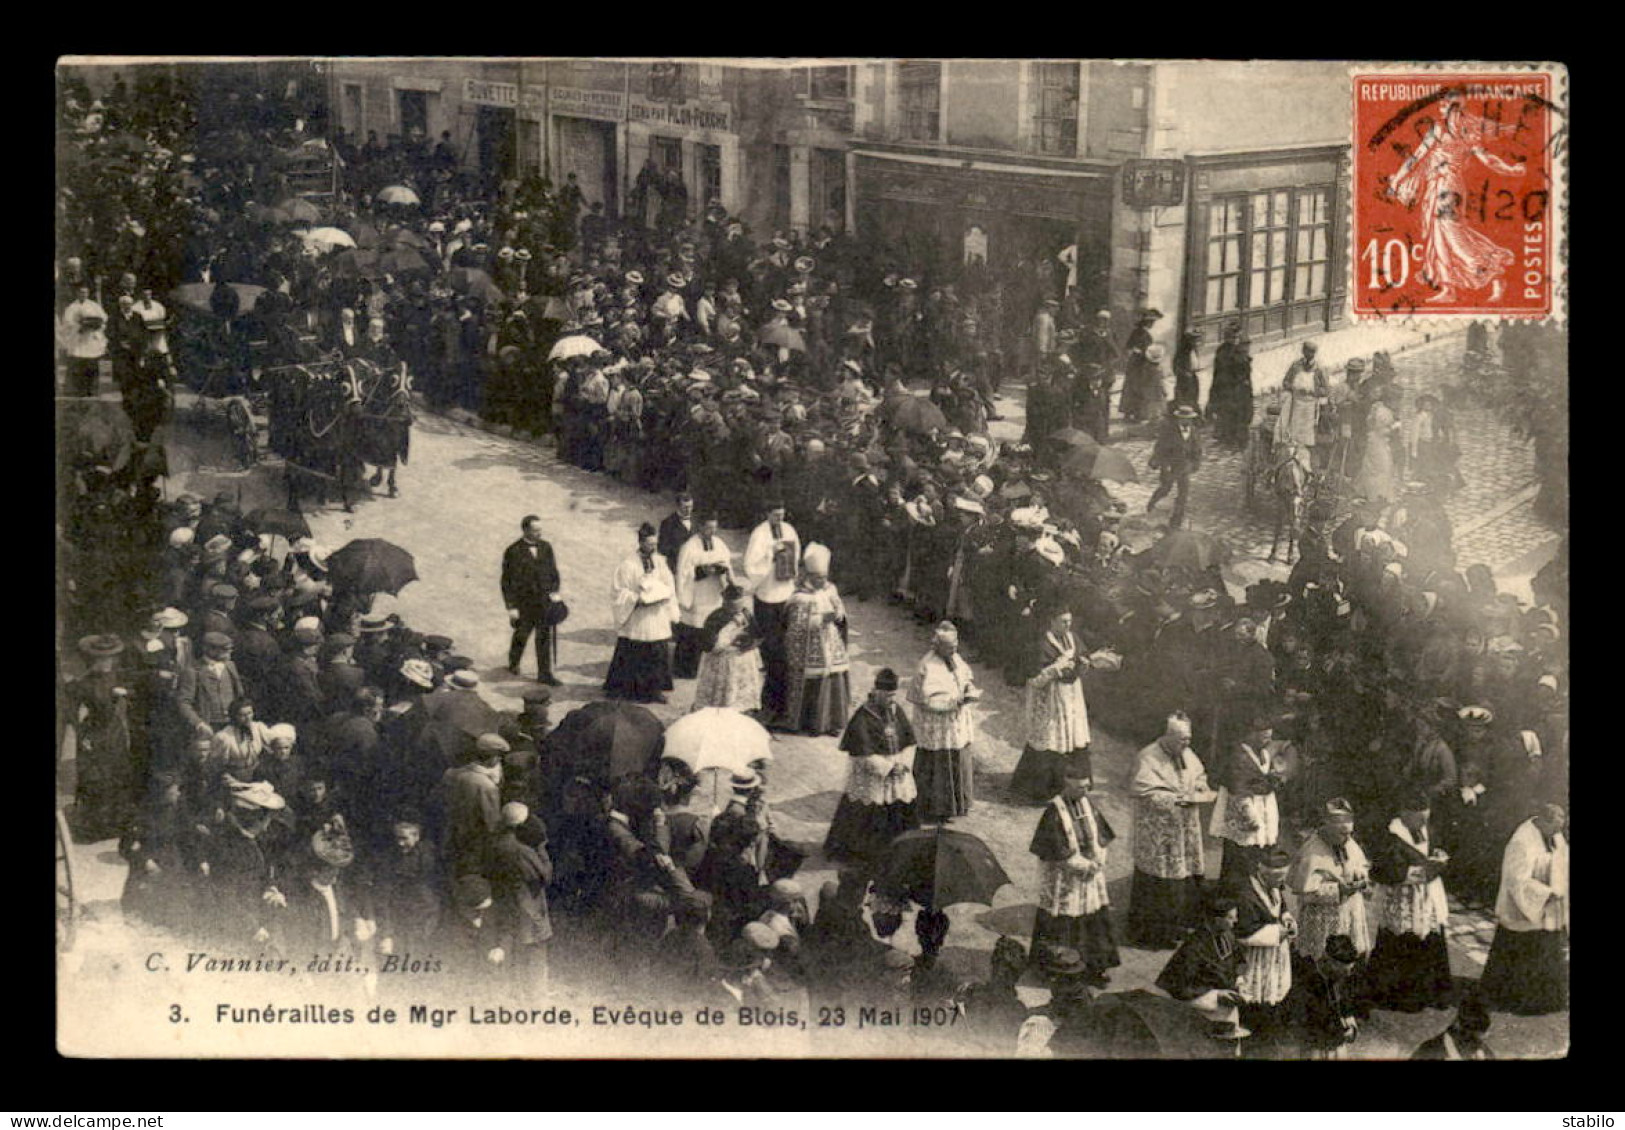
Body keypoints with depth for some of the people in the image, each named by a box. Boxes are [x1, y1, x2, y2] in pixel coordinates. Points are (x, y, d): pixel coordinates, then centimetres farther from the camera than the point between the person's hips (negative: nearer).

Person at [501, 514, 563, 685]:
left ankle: (545, 674, 12)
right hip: (524, 605, -3)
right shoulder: (513, 552, -13)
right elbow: (507, 582, -11)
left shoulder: (546, 548, 3)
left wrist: (554, 591, -2)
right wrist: (511, 607, -14)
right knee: (521, 636, 15)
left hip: (545, 602, 3)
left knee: (545, 638, 4)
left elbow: (553, 571, 13)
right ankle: (513, 664, 40)